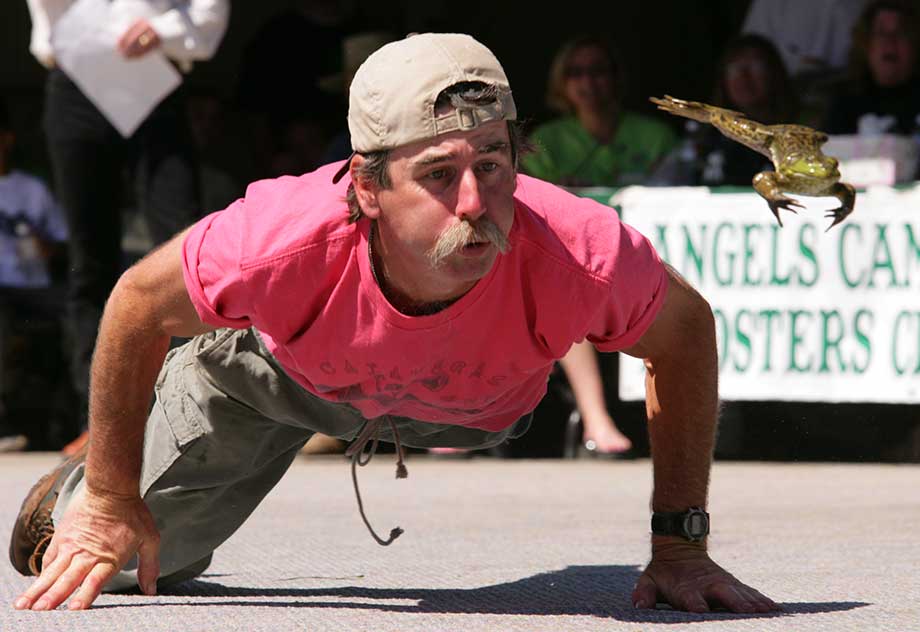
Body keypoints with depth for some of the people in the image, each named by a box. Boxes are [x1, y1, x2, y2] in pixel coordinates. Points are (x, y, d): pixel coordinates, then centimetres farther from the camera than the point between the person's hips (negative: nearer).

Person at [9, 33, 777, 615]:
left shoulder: (577, 256, -46)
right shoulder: (288, 239, -47)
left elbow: (686, 329, -22)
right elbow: (139, 305, -25)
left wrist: (680, 542, -23)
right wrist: (111, 498, -16)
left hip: (472, 406, 0)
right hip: (280, 373, 0)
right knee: (131, 553, 16)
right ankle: (76, 487, 49)